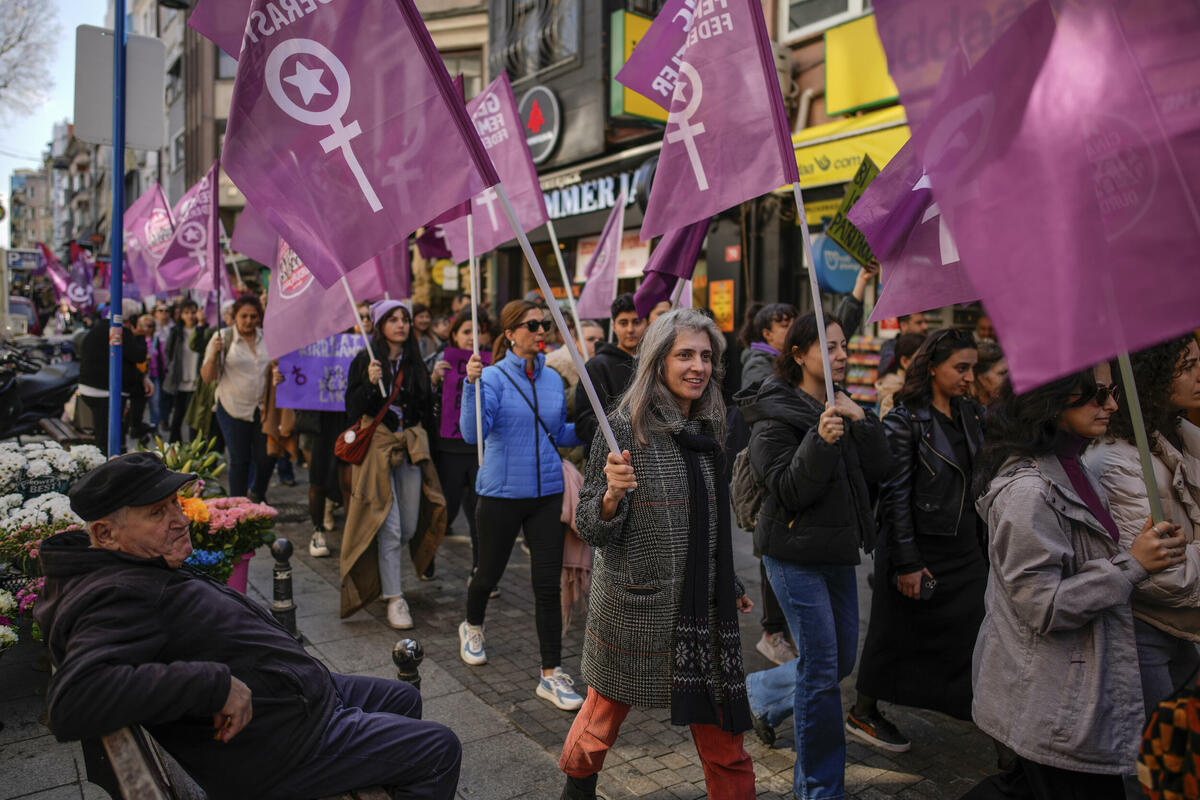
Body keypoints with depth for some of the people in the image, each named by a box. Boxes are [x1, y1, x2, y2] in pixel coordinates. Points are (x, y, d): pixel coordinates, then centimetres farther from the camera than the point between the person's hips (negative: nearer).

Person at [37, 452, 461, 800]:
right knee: (440, 749, -5)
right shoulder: (119, 597, -27)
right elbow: (70, 702, -41)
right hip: (284, 746, -11)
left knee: (403, 699, 26)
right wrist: (216, 684, -38)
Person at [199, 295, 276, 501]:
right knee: (239, 460, 3)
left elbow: (273, 367, 17)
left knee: (267, 459, 4)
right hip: (233, 408, -3)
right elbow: (207, 376, -5)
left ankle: (257, 495, 32)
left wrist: (277, 375, -6)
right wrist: (214, 354, -23)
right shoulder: (223, 338, -3)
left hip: (262, 407, 3)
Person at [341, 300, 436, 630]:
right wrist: (370, 383, -21)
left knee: (409, 526, 6)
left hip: (410, 448, 4)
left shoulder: (415, 362, 11)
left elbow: (427, 409, 17)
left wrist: (422, 442, 7)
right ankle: (394, 598, 5)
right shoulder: (365, 360, 0)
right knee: (389, 527, -7)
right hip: (377, 446, -4)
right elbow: (352, 408, -5)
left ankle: (381, 570, 35)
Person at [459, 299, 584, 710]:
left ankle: (552, 674, 11)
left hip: (546, 492, 3)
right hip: (502, 491, -3)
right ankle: (472, 626, 48)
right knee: (490, 571, 15)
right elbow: (473, 434, -21)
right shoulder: (493, 377, -9)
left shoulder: (553, 379, 6)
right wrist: (471, 385, -31)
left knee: (548, 582, 1)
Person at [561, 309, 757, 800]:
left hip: (704, 608, 5)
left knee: (723, 732, 7)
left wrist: (731, 586, 22)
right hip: (634, 606, -4)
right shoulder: (626, 427, -12)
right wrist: (613, 492, -30)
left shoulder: (707, 428, 7)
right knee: (606, 711, 15)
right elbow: (591, 528, -11)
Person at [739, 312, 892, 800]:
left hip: (838, 550, 8)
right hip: (795, 553, -8)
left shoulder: (842, 408, 10)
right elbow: (786, 490, -19)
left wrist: (860, 422, -12)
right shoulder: (776, 414, -12)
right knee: (821, 668, -2)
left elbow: (881, 469, 1)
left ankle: (760, 692, 41)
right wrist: (820, 441, -30)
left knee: (842, 660, 16)